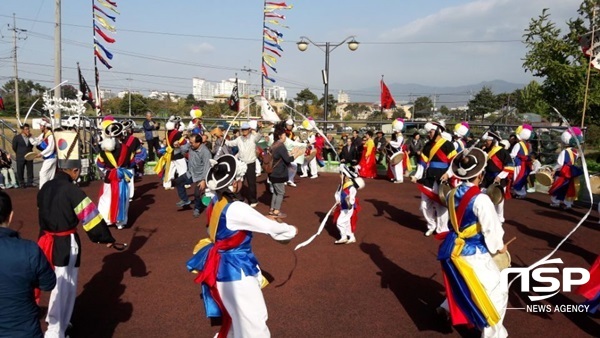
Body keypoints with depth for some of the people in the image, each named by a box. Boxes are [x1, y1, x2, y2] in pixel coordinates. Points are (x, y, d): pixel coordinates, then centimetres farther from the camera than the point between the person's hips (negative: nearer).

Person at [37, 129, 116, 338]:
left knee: (58, 283, 24)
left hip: (48, 240, 8)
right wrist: (106, 238, -7)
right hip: (66, 244, -8)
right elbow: (91, 216, -17)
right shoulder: (72, 191, -21)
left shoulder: (45, 188, 3)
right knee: (64, 286, 5)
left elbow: (43, 214, 13)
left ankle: (55, 321, 40)